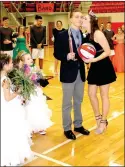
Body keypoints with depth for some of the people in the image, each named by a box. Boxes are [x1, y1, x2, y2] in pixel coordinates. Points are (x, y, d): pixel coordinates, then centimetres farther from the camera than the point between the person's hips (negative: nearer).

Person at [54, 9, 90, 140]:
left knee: (78, 101, 17)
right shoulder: (62, 35, -9)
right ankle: (67, 128, 20)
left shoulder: (83, 35, 6)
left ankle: (78, 125, 33)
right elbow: (56, 54, -9)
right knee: (67, 103, 6)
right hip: (68, 73, -5)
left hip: (80, 72, 6)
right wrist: (67, 56, -26)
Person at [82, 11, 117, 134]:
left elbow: (108, 51, -19)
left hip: (104, 67, -8)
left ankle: (103, 122, 20)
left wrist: (94, 60, -25)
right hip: (94, 67, 8)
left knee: (104, 95, 5)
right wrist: (87, 58, -4)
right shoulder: (87, 35, 6)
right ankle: (98, 118, 30)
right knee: (91, 94, 10)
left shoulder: (97, 33, -17)